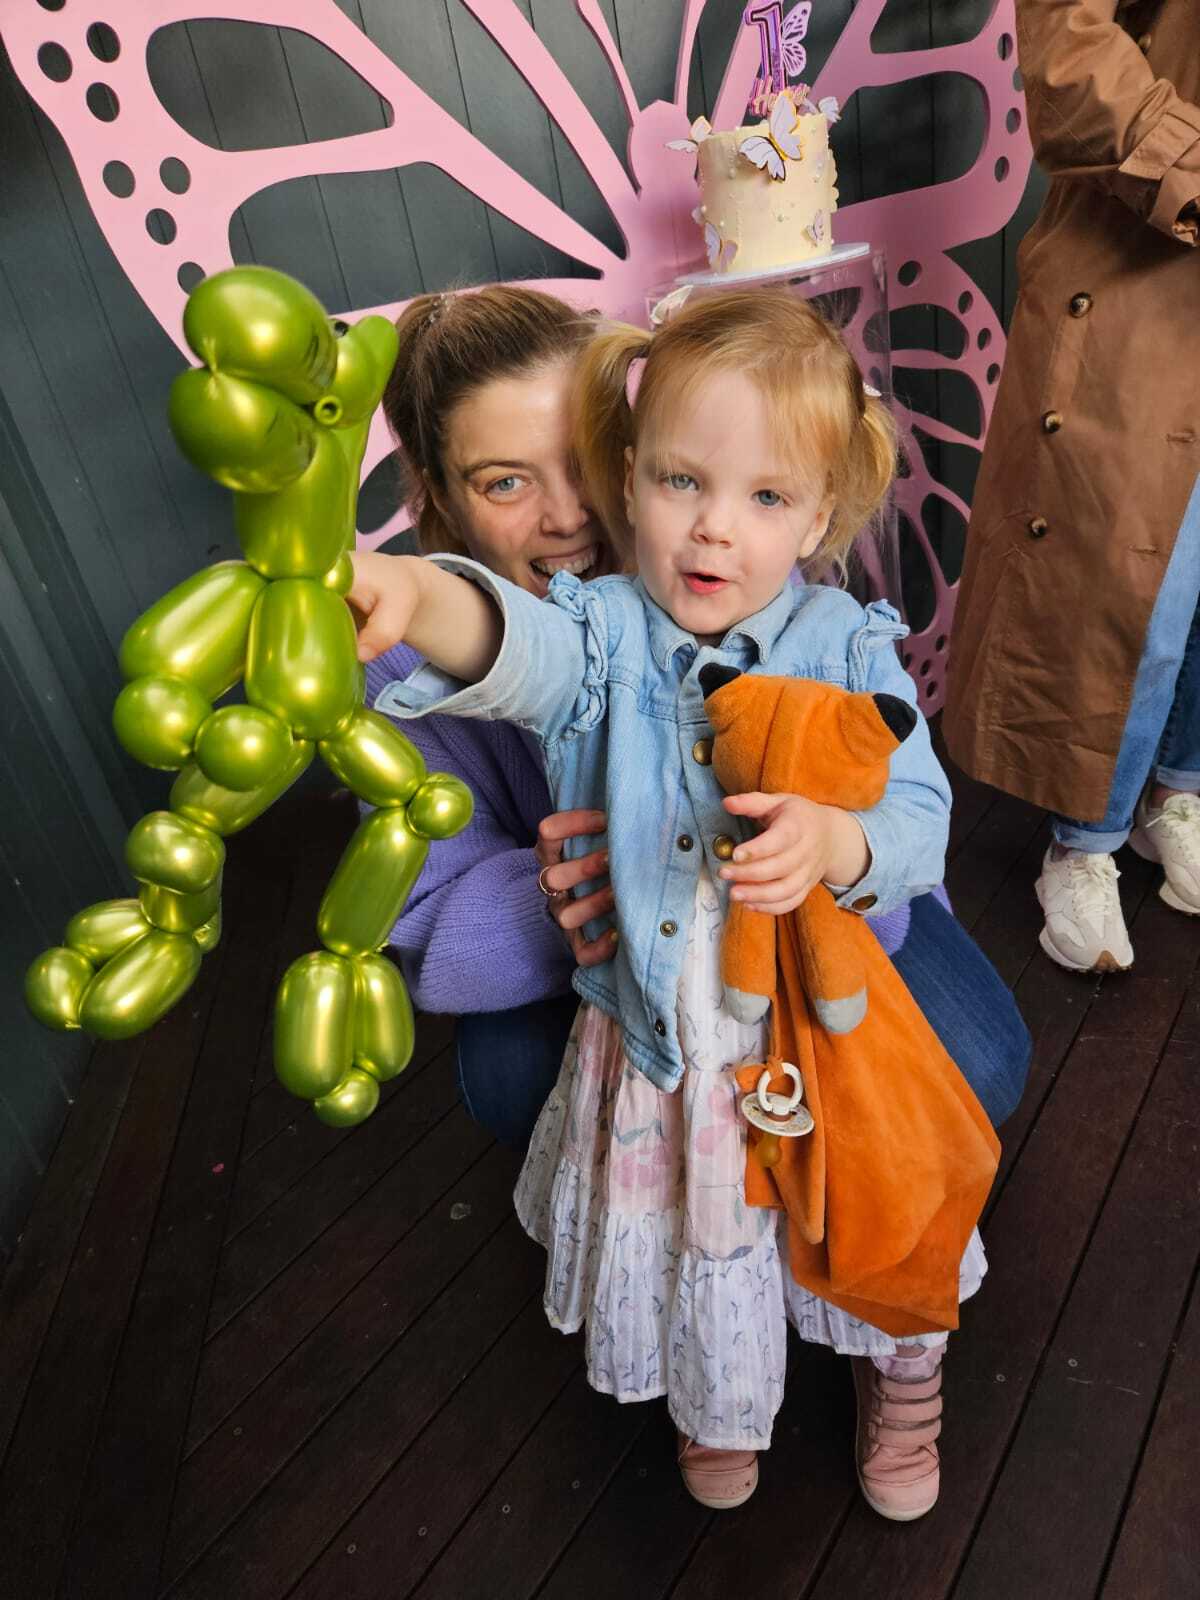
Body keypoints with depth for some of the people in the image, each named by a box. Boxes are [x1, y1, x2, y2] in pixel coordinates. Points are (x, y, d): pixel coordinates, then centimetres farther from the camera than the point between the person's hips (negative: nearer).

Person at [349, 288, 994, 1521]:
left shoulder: (845, 647, -13)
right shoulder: (608, 635, -16)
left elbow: (921, 819, -17)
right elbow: (520, 649, -38)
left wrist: (833, 842, -40)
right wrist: (419, 596, -61)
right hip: (657, 1050, 0)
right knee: (695, 1253, 24)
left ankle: (902, 1380, 60)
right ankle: (718, 1399, 60)